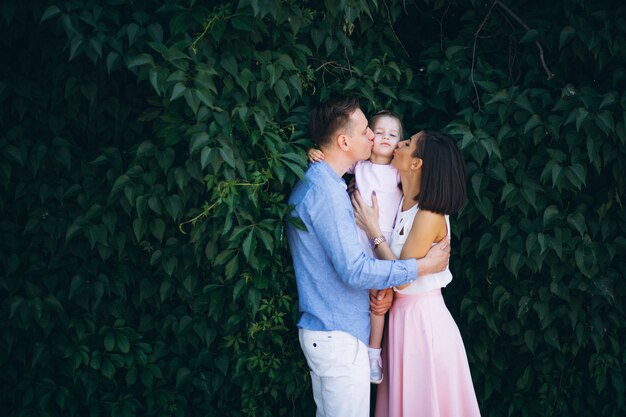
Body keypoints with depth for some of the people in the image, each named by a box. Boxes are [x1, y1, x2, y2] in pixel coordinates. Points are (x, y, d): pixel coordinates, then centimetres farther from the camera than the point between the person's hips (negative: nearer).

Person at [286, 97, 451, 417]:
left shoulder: (312, 183, 13)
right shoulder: (326, 190, -19)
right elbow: (354, 270, -23)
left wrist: (381, 288, -1)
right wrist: (422, 267, -14)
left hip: (320, 331, 10)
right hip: (340, 337, -10)